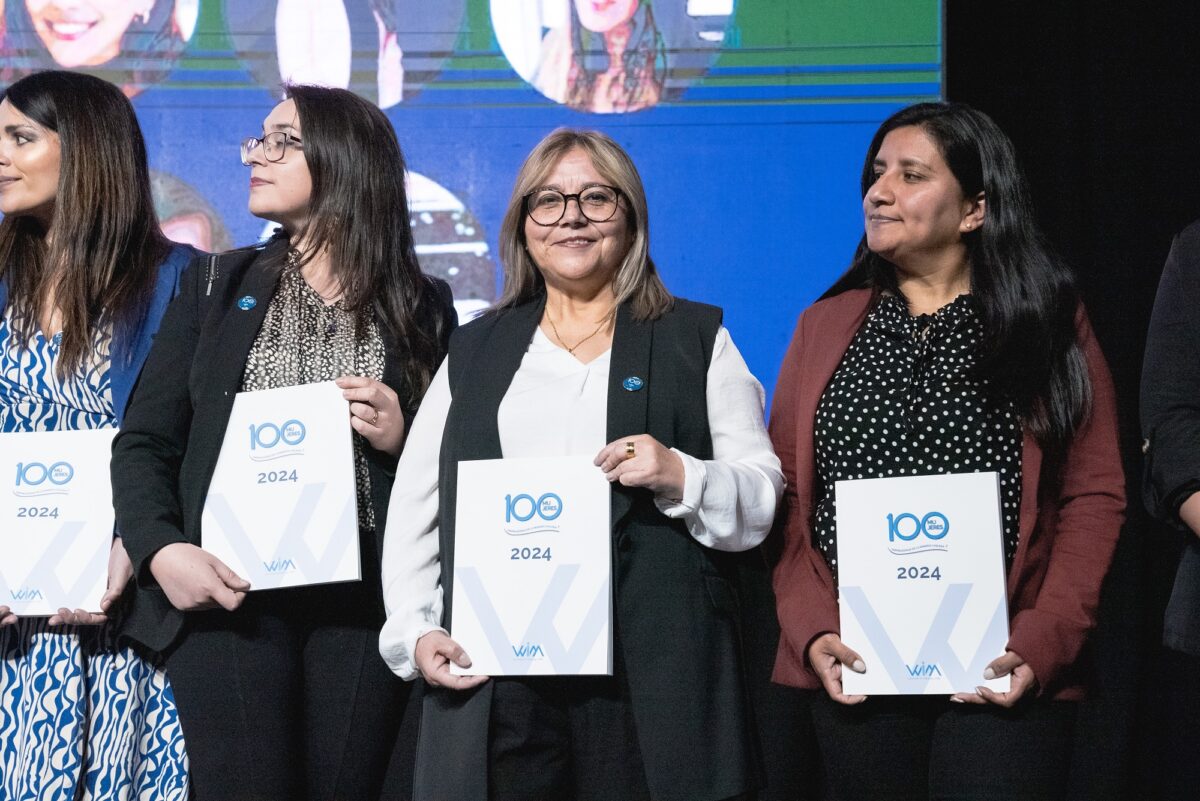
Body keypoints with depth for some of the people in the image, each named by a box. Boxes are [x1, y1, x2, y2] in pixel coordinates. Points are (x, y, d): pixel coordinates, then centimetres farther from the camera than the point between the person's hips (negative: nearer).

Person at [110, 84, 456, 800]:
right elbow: (145, 442, 5)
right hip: (228, 594, 0)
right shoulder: (219, 286, 10)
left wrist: (402, 440, -11)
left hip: (365, 599, 0)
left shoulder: (422, 306, 8)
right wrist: (161, 549, -12)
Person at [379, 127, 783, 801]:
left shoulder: (697, 339, 11)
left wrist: (681, 477, -13)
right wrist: (414, 631, 1)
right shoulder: (475, 352, 18)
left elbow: (762, 502, 6)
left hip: (652, 676, -2)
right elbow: (414, 511, 15)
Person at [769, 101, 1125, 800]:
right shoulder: (825, 327, 11)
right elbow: (787, 496, 8)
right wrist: (812, 631, -6)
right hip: (857, 676, 2)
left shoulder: (1049, 324, 4)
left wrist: (1042, 644, -12)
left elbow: (1094, 499, -1)